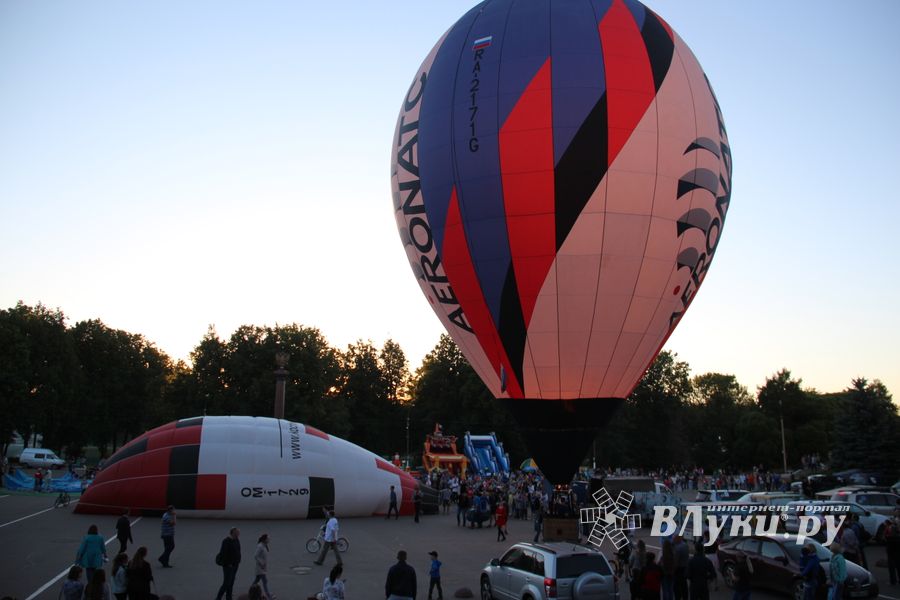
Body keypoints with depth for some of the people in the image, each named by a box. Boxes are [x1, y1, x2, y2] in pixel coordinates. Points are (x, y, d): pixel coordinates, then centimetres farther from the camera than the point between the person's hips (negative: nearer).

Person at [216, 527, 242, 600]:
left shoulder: (237, 541, 8)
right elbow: (224, 553, -19)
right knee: (226, 583, -6)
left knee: (231, 583, 10)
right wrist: (228, 564, -18)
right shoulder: (227, 541, -16)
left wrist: (238, 562, 9)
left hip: (235, 565, 8)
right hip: (228, 565, -8)